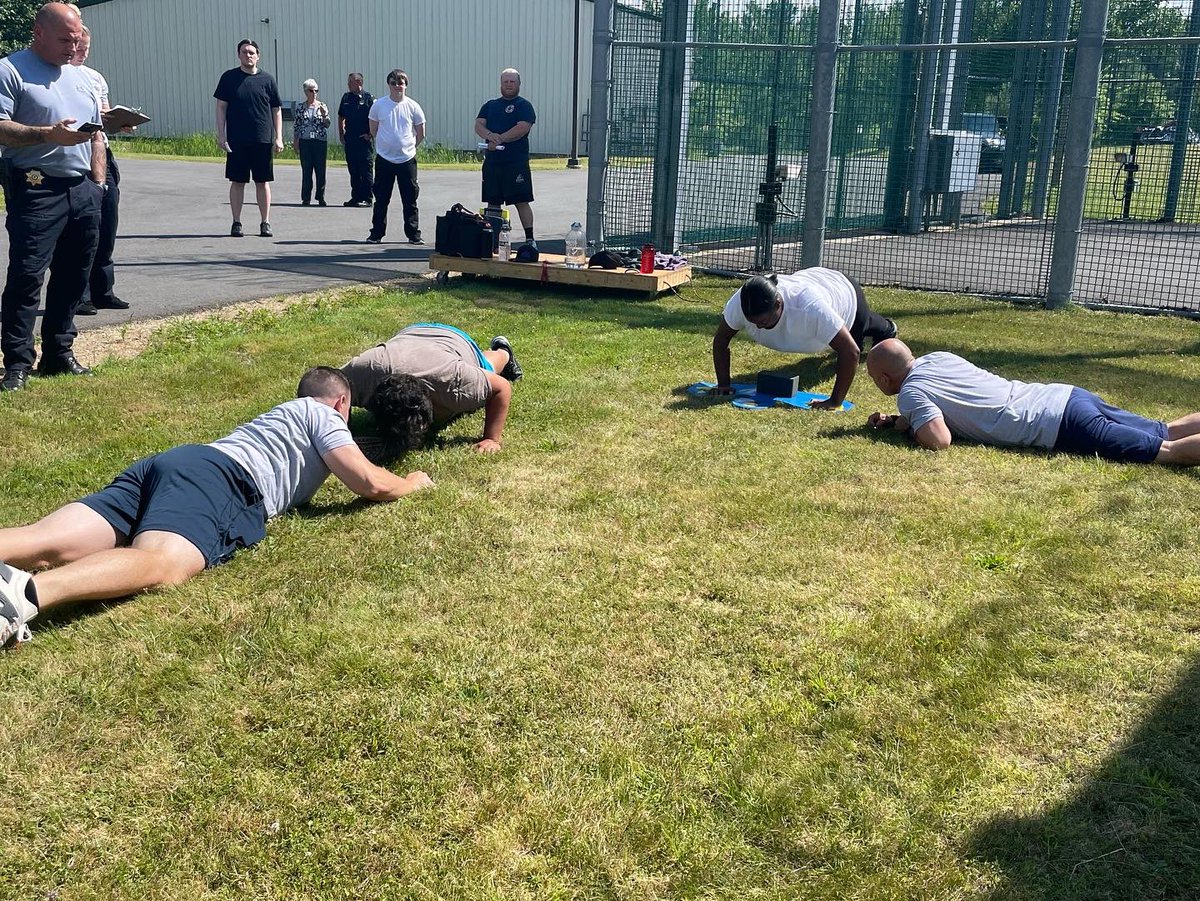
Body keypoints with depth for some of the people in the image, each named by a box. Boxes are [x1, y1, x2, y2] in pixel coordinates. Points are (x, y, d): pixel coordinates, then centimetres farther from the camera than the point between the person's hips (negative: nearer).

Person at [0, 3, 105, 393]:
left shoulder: (82, 78, 20)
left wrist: (97, 183, 14)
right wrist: (49, 134, -23)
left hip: (83, 191, 7)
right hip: (36, 189, -7)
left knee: (73, 277, 10)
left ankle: (58, 353, 20)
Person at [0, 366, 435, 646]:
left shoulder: (283, 414, 43)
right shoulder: (323, 414, 20)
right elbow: (370, 483, 8)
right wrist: (411, 483, 29)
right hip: (222, 479, -8)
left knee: (51, 545, -15)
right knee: (162, 563, -36)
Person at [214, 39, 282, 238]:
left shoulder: (267, 79, 6)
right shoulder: (229, 78, 4)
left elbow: (277, 110, 9)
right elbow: (221, 107, 5)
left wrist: (278, 138, 1)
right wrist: (221, 135, -3)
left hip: (263, 140, 0)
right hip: (236, 141, 0)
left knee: (263, 182, 4)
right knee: (237, 182, 4)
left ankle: (265, 223, 12)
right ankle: (236, 223, 12)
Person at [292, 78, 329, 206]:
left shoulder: (322, 106, 6)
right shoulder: (299, 107, 7)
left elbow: (327, 125, 3)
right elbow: (295, 126, 9)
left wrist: (324, 115, -16)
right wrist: (295, 143, 4)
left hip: (320, 142, 0)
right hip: (304, 141, 0)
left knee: (321, 171, -1)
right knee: (306, 171, 1)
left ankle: (321, 198, 6)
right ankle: (306, 198, 6)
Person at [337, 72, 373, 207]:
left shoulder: (368, 98, -5)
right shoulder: (346, 97, 11)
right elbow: (341, 117, 21)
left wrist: (370, 134, -9)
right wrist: (341, 134, 14)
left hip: (363, 140, -6)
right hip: (349, 140, 6)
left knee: (365, 170, -3)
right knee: (353, 170, 10)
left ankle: (366, 198, 1)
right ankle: (355, 197, 17)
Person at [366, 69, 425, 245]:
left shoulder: (413, 106, -1)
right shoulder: (378, 105, -2)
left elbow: (421, 134, 8)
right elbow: (373, 130, 10)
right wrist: (384, 145, 14)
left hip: (407, 159, 0)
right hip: (384, 159, 0)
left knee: (410, 200, 4)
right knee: (381, 200, 6)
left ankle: (414, 235, 11)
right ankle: (376, 234, 14)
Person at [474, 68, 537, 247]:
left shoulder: (524, 106, 1)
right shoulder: (490, 105, 18)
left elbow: (522, 128, -14)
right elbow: (478, 125, 6)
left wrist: (499, 139, -16)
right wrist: (490, 135, -17)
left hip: (516, 162, -5)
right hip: (492, 162, 5)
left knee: (522, 202, -5)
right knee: (493, 203, 8)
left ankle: (530, 239, -1)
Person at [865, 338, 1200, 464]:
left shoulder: (910, 392, -8)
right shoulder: (937, 358, 16)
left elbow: (939, 440, -23)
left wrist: (908, 426, -2)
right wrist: (895, 421, 21)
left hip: (1060, 425, -8)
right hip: (1065, 396, 8)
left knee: (1169, 450, -14)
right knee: (1169, 432, 10)